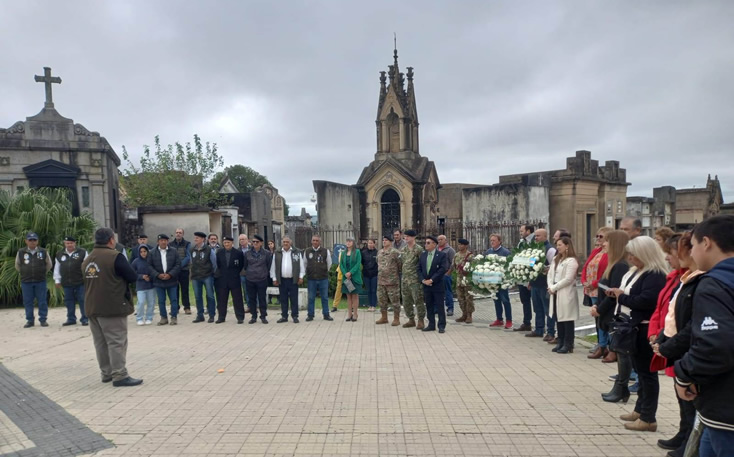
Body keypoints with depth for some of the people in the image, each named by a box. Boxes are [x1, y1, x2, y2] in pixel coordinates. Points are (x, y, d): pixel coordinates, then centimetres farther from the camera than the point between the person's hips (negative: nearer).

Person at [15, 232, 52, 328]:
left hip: (40, 281, -1)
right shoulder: (21, 252, 2)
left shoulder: (43, 252, 1)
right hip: (26, 282, 1)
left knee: (42, 301, 0)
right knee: (27, 302, 4)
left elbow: (49, 265, 14)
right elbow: (17, 265, 16)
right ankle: (30, 320, 13)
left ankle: (43, 320, 8)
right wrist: (24, 273, 14)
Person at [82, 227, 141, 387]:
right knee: (117, 342, -5)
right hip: (113, 307, -8)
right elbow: (133, 277, -11)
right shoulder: (115, 256, -13)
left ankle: (106, 373, 21)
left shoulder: (87, 260, 11)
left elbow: (88, 281, 20)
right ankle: (120, 376, -5)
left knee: (100, 342, 13)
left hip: (92, 308, 8)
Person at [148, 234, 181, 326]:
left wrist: (170, 274, -14)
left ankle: (174, 317, 11)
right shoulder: (152, 253, 3)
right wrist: (158, 275, -13)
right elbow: (149, 266, 0)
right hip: (159, 281, 1)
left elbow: (178, 265, -2)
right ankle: (163, 317, 18)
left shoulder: (173, 252, 1)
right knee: (161, 301, 8)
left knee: (174, 300, 2)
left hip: (172, 280, -1)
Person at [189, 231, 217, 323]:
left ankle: (211, 316, 7)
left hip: (207, 276, -4)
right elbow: (192, 262, 17)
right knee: (197, 297, 7)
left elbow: (214, 262, 2)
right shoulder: (191, 250, 6)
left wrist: (213, 272, 8)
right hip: (195, 277, 4)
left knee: (210, 296, -1)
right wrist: (194, 272, 15)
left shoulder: (209, 249, -7)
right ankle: (200, 316, 16)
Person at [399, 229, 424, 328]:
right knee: (406, 301, 11)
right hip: (405, 279, 7)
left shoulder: (419, 249, -9)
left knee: (418, 300, -4)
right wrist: (401, 273, 14)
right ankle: (411, 320, 22)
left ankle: (421, 321, 6)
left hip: (415, 279, -7)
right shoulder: (403, 249, 11)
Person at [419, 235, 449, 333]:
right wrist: (423, 280, -6)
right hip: (426, 285, 5)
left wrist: (432, 280, -17)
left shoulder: (442, 255, -6)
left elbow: (443, 269, -14)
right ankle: (431, 325, 19)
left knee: (440, 306, 1)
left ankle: (441, 326, 9)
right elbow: (419, 269, 9)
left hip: (438, 285, -5)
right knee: (429, 306, 10)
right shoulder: (423, 255, 10)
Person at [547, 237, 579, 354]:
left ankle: (568, 345, 5)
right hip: (555, 293, 8)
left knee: (567, 319, -2)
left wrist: (554, 287, -13)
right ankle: (560, 343, 21)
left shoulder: (571, 261, -11)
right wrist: (550, 287, -5)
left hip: (566, 294, -8)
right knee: (558, 318, 12)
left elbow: (568, 279, -18)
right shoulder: (555, 259, 16)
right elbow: (550, 274, 12)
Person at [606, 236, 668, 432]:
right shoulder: (637, 271, 14)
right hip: (632, 327, 10)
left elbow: (646, 301, -28)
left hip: (645, 330, -10)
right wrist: (618, 293, 0)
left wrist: (622, 296, -15)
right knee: (639, 369, 18)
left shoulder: (656, 275, -17)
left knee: (646, 371, -1)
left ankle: (648, 418, 9)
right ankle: (640, 409, 30)